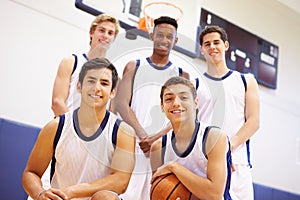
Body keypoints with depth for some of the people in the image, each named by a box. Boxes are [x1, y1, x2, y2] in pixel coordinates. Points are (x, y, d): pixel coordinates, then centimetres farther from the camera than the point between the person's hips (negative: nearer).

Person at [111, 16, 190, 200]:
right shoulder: (134, 67, 12)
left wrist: (156, 138, -13)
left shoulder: (181, 75, 14)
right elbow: (121, 104, 1)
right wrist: (142, 135, -13)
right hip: (132, 148, -1)